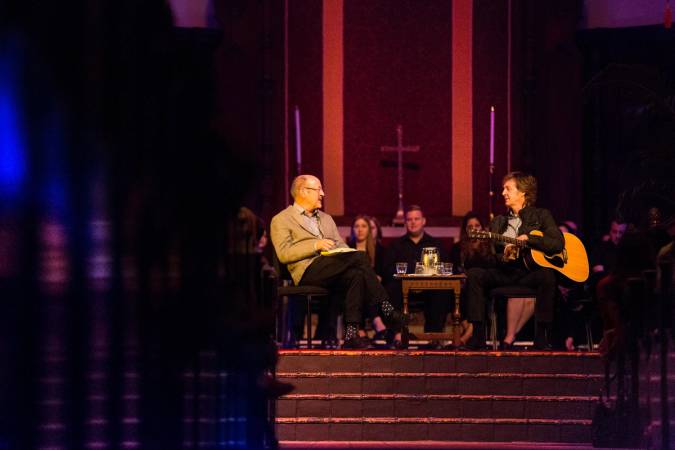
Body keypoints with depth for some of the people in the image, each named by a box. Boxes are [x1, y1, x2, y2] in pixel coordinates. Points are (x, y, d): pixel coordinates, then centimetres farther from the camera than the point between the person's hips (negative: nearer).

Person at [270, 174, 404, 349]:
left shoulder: (326, 218, 31)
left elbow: (340, 246, 25)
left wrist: (345, 251, 0)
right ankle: (384, 307, -27)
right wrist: (316, 245, -13)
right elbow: (283, 254, -4)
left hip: (334, 271, 6)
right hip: (308, 270, -6)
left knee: (357, 275, -30)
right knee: (361, 257, -27)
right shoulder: (281, 220, 9)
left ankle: (351, 335, -37)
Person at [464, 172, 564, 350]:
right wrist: (504, 257, -12)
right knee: (474, 274, -24)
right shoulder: (498, 222, 19)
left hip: (531, 270, -3)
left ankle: (542, 337, -30)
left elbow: (558, 244, -5)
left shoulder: (541, 216, 10)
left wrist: (527, 238, -13)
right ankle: (478, 336, -27)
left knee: (547, 276, -36)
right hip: (504, 272, 3)